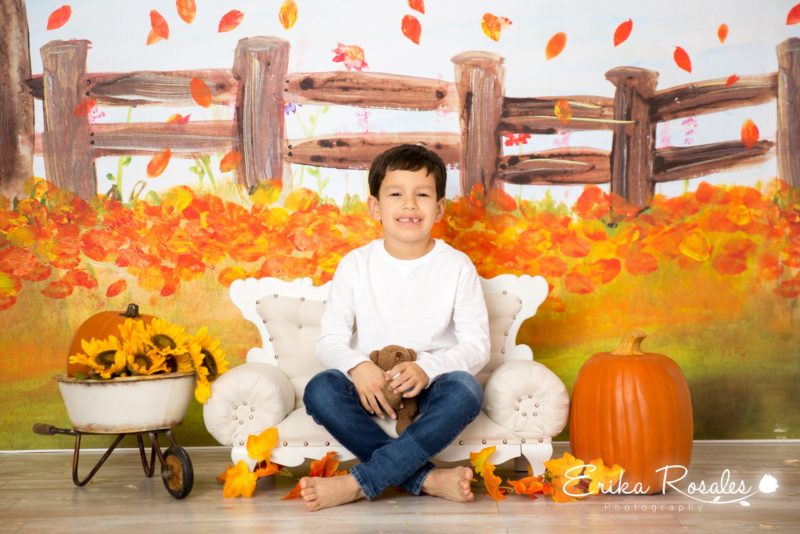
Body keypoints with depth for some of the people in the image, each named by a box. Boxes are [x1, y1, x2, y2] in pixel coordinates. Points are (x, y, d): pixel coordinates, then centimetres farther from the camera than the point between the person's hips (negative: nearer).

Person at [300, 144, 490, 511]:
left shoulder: (457, 266, -1)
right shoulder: (356, 265, 1)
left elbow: (477, 346, -5)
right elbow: (329, 341, -2)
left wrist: (427, 368, -24)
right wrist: (357, 367, -25)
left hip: (432, 386, -1)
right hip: (370, 386, 1)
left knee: (464, 390, -34)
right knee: (320, 391, -29)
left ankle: (358, 483, -33)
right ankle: (427, 479, -32)